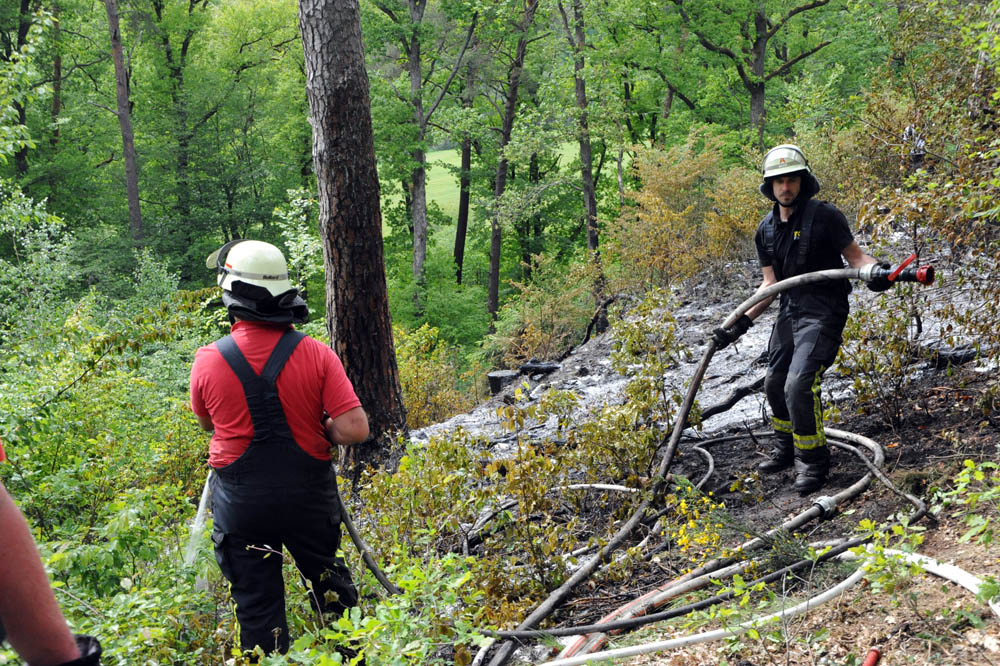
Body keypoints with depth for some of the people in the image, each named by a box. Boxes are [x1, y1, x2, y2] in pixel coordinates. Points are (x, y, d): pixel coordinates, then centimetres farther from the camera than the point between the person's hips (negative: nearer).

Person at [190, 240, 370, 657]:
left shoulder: (208, 360, -12)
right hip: (308, 497, 1)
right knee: (330, 588, 21)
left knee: (256, 606, 11)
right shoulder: (315, 354, -14)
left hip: (241, 505, -1)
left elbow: (208, 423, 6)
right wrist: (318, 430, 2)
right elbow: (355, 430, -17)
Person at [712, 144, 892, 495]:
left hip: (823, 312, -7)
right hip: (789, 311, 7)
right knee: (775, 384, 17)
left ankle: (813, 461, -1)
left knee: (799, 384, -19)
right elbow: (770, 283, 9)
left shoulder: (825, 215, -11)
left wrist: (874, 271, -32)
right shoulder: (766, 231, 7)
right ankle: (787, 449, 40)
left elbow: (855, 255, -9)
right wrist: (741, 323, 3)